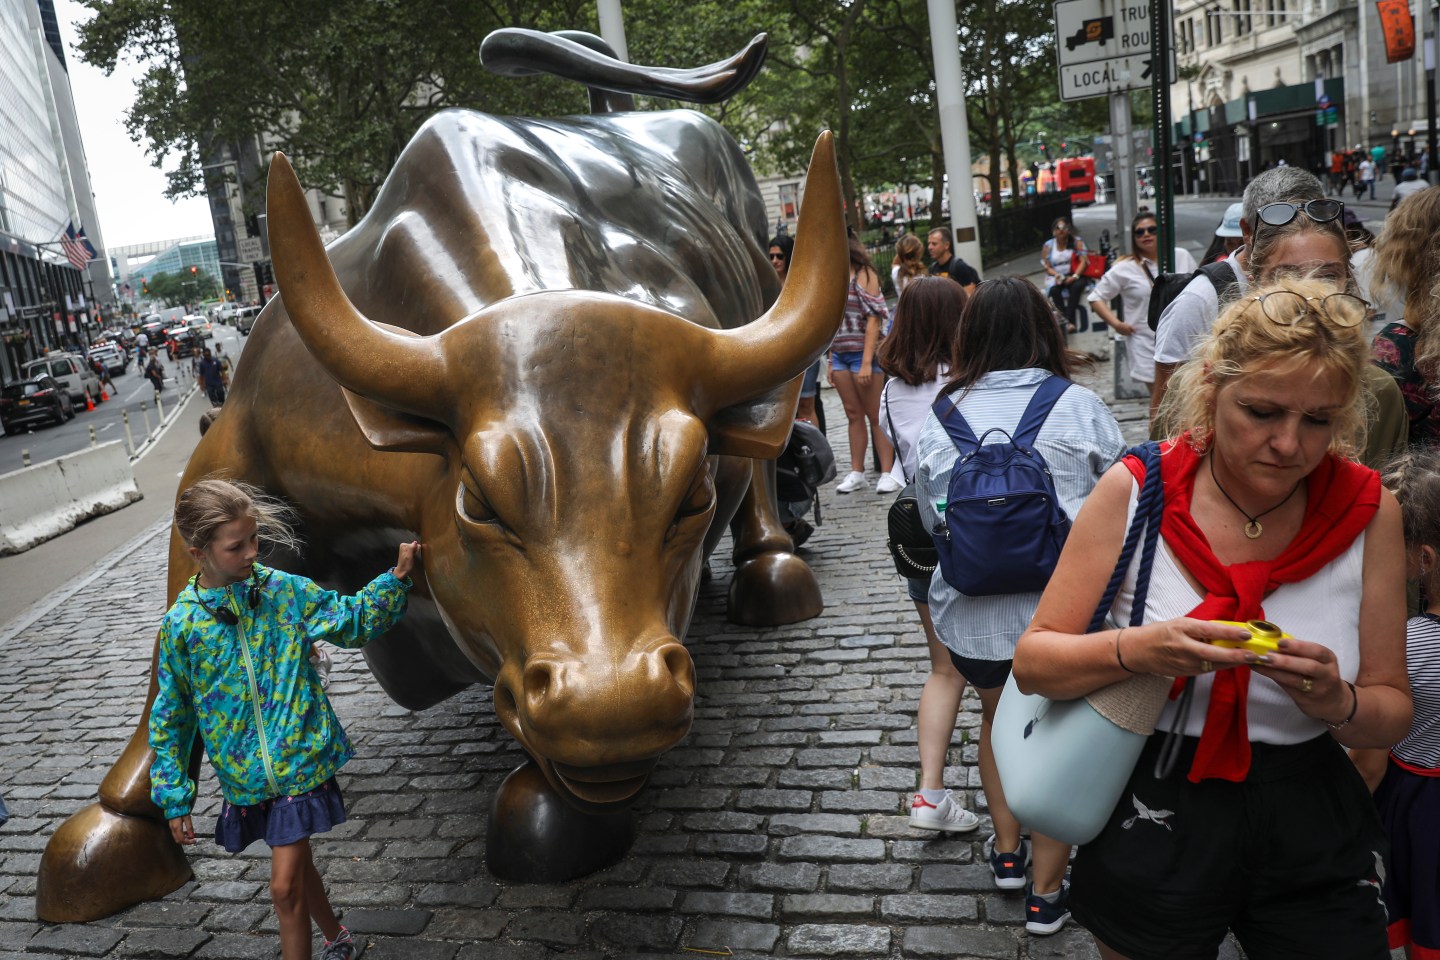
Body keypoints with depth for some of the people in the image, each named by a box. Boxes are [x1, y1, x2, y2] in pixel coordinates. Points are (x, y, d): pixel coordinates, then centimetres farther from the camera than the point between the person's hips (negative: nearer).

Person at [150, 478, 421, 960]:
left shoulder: (284, 591, -9)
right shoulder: (181, 623, -8)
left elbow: (356, 620, 3)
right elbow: (170, 718, 1)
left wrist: (397, 577, -11)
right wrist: (175, 797, 3)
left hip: (299, 762, -2)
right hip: (244, 777, 3)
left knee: (285, 886, -4)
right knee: (295, 865, 22)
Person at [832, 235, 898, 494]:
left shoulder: (864, 274, -6)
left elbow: (874, 319, -12)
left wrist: (867, 362, -18)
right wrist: (832, 361, 11)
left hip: (862, 354, -6)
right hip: (840, 356, 6)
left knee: (875, 415, -2)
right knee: (853, 415, 9)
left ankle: (888, 473, 3)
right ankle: (856, 472, 13)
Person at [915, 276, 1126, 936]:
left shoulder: (939, 419, -4)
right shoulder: (1078, 407, -10)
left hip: (972, 616, 2)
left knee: (997, 717, 29)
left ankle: (1007, 850, 39)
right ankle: (1046, 892, 28)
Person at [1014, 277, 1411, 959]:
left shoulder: (1367, 511, -7)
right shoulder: (1136, 492, -14)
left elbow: (1392, 712, 0)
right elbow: (1033, 661, -12)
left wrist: (1337, 703, -23)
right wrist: (1134, 650, -31)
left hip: (1312, 835, 2)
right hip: (1152, 821, -1)